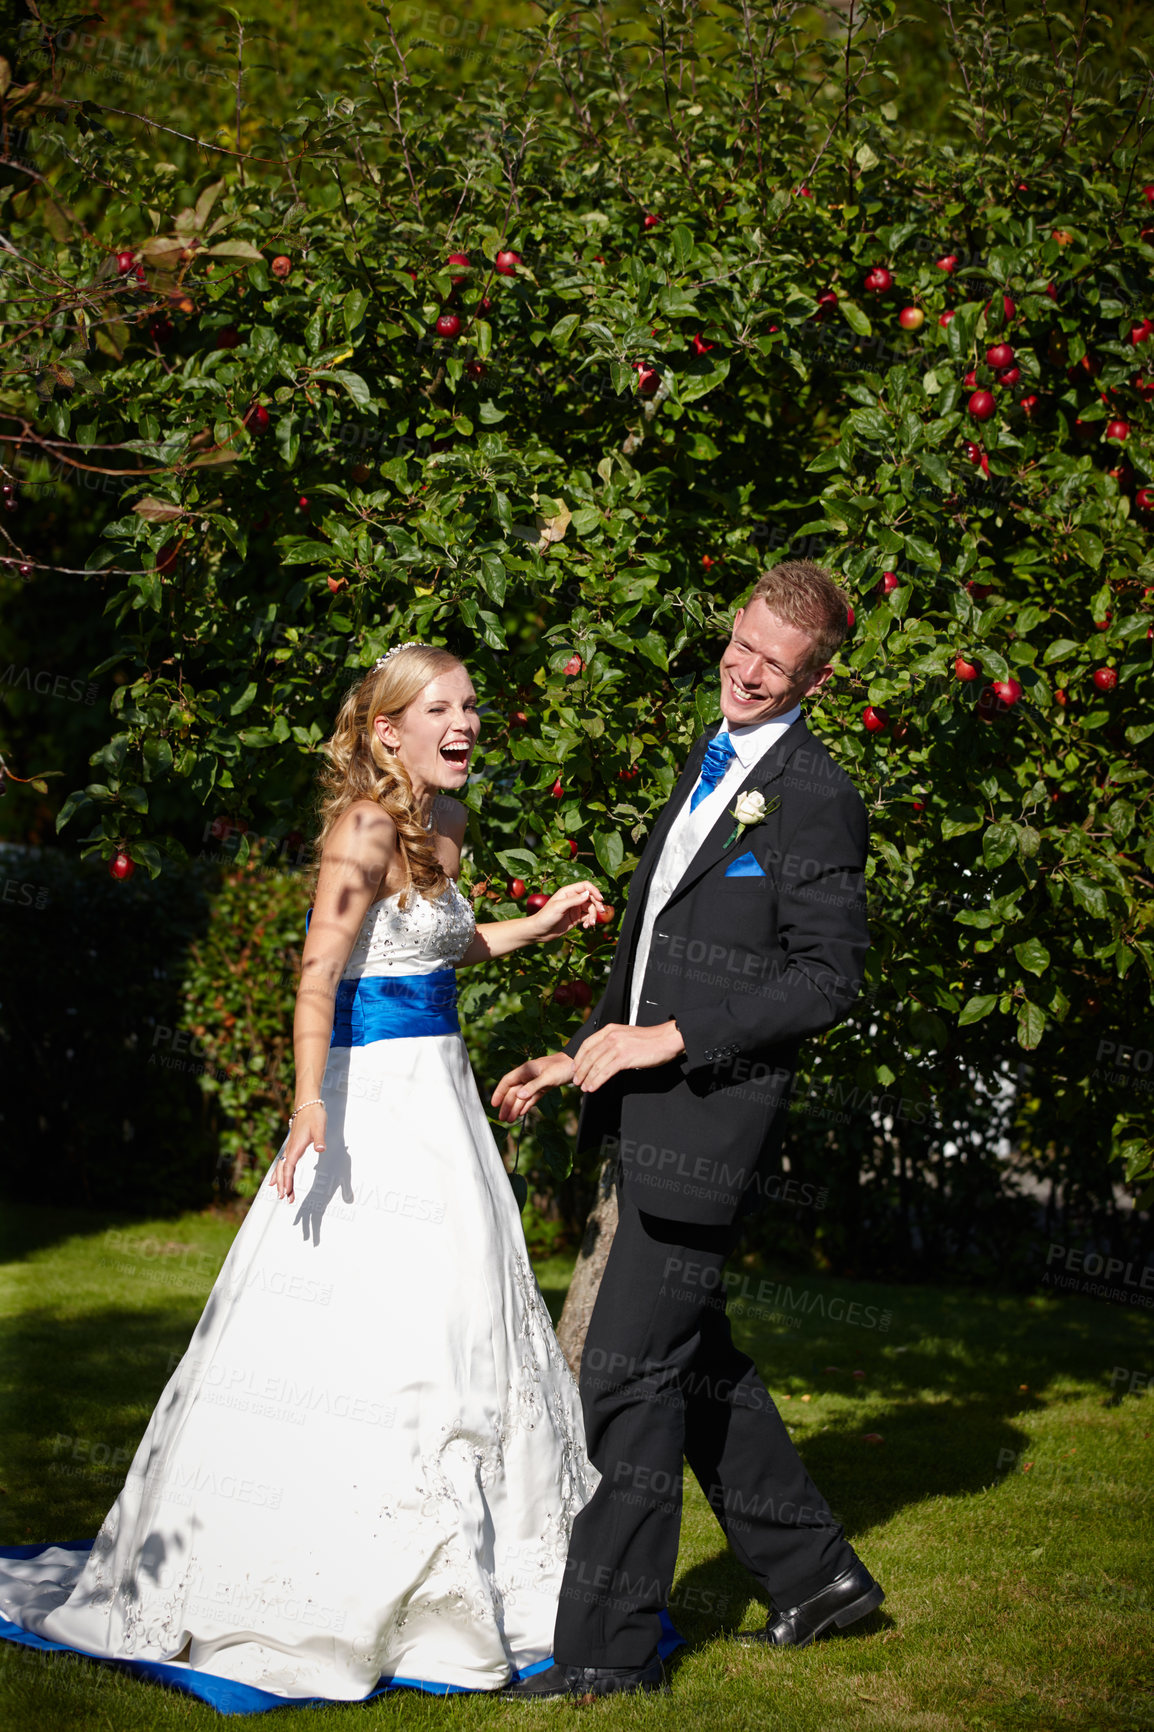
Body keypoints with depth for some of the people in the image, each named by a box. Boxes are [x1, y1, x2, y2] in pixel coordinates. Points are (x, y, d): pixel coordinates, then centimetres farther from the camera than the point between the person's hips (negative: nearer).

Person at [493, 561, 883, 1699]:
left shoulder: (815, 797, -13)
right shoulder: (710, 764, 16)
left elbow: (829, 978, -16)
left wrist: (670, 1039, -17)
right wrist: (580, 1057, 18)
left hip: (712, 1118, -10)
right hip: (647, 1113, 10)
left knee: (628, 1373, -7)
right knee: (689, 1352, 18)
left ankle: (609, 1647, 2)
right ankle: (814, 1571, 32)